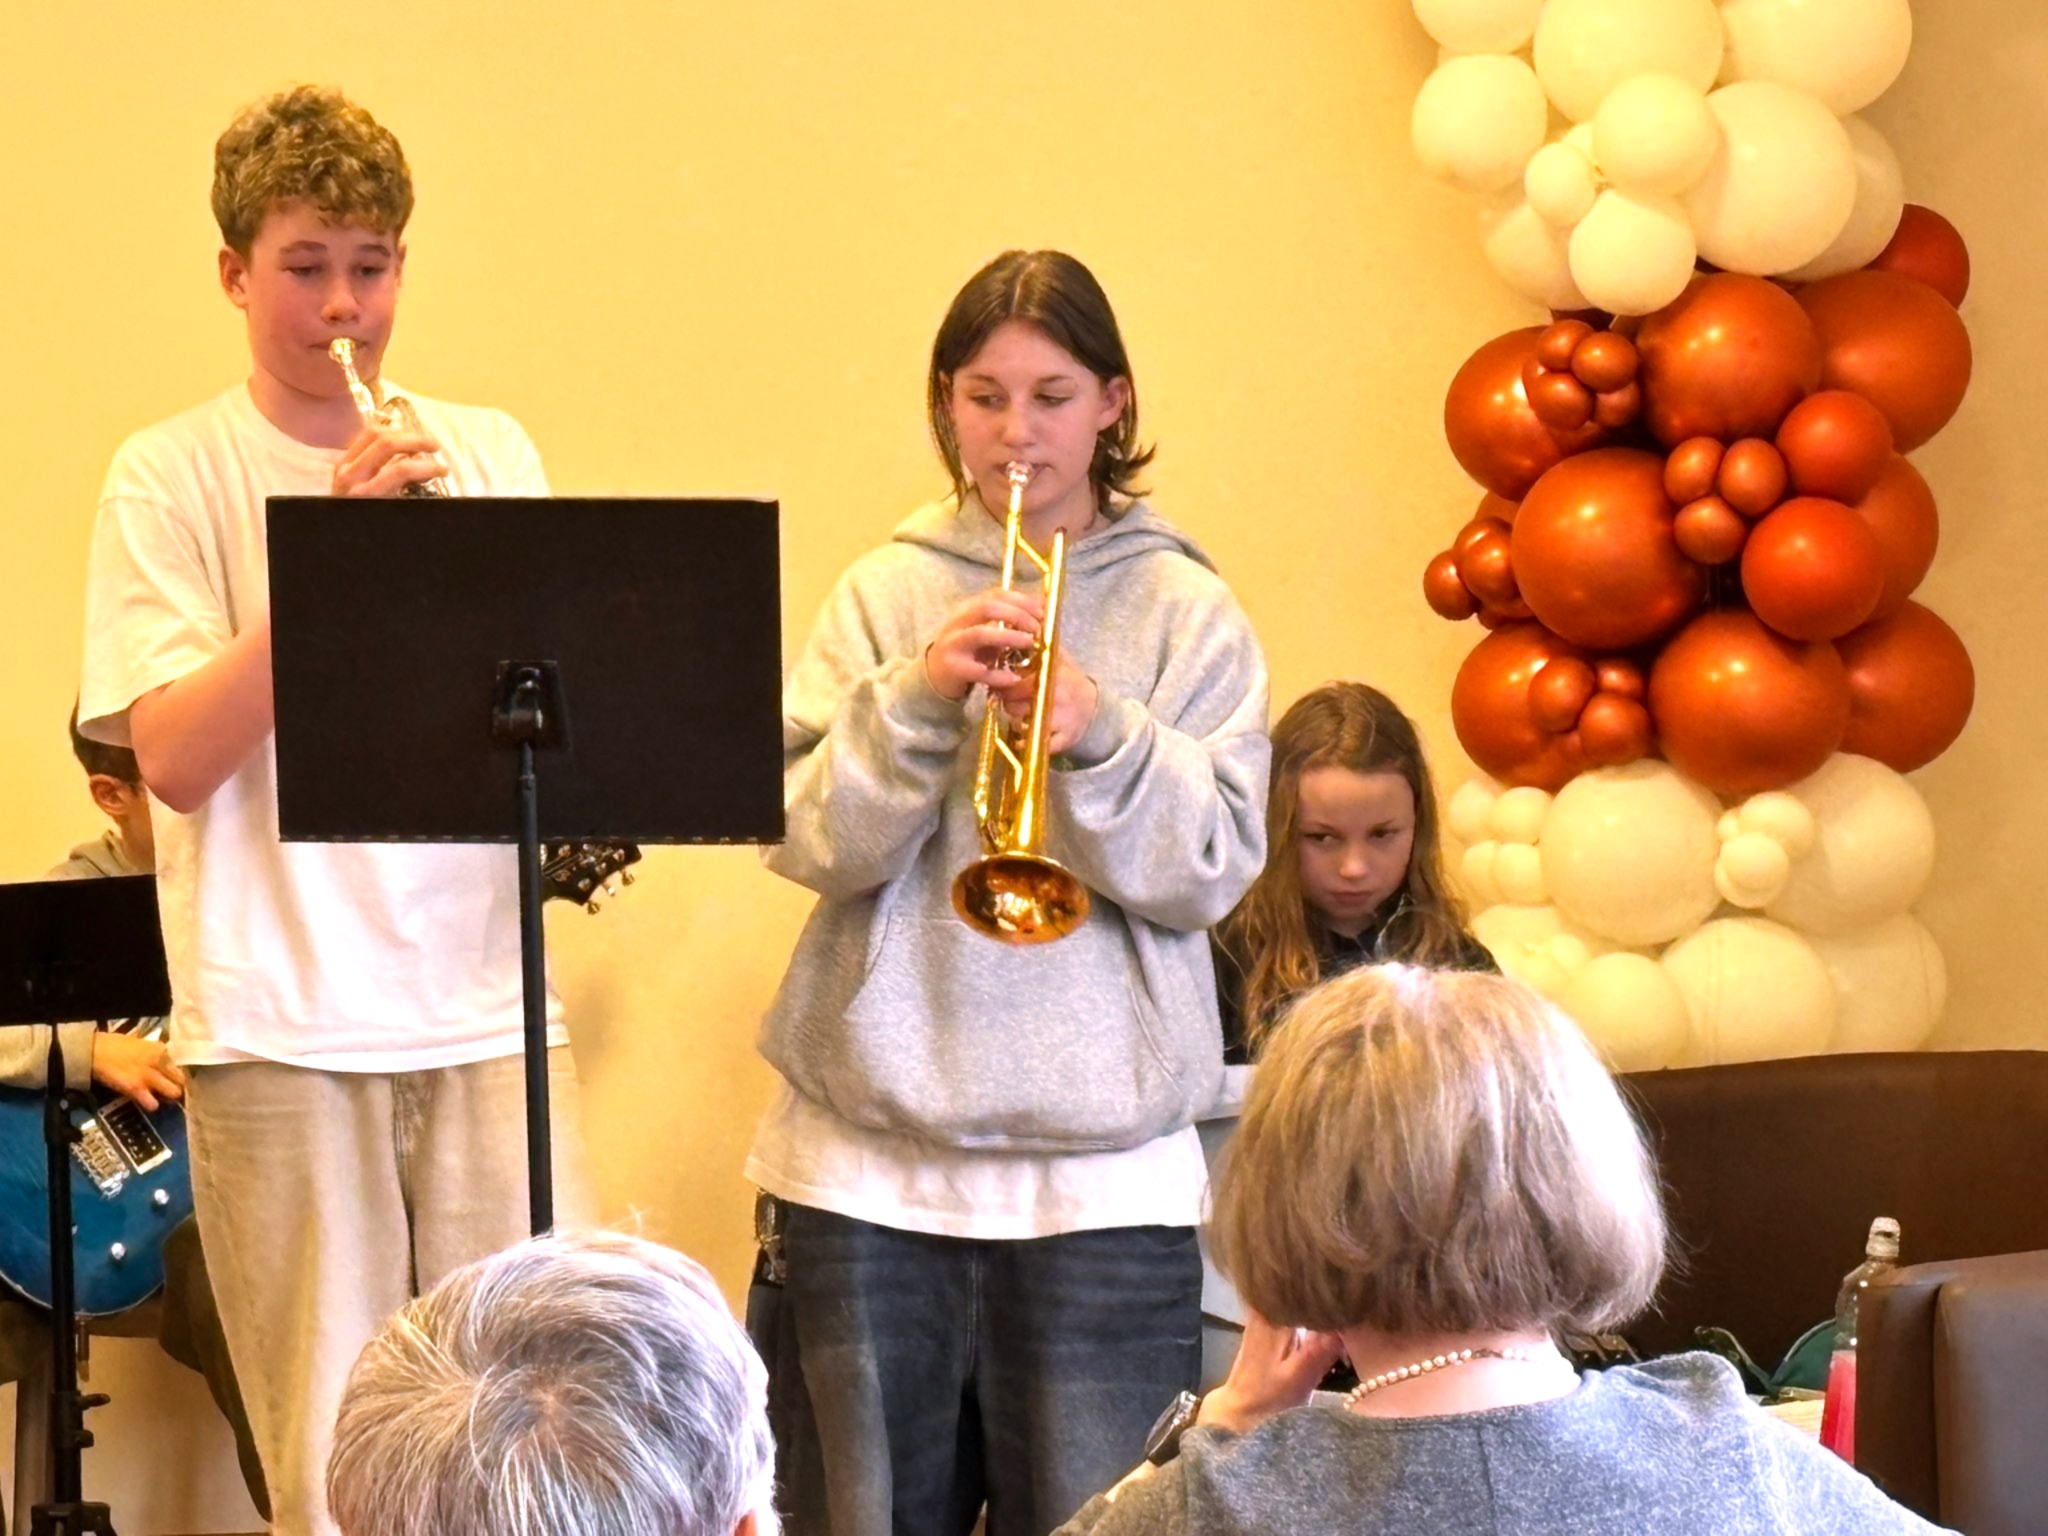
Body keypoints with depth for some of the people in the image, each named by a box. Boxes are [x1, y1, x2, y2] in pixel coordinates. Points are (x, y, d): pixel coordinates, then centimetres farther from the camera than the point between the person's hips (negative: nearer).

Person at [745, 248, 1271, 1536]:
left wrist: (1099, 735, -19)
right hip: (871, 1156, 1)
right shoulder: (888, 593, 7)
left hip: (1102, 1173, -1)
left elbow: (1210, 873, -4)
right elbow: (812, 843, -3)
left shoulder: (1186, 612, 4)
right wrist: (917, 697, -16)